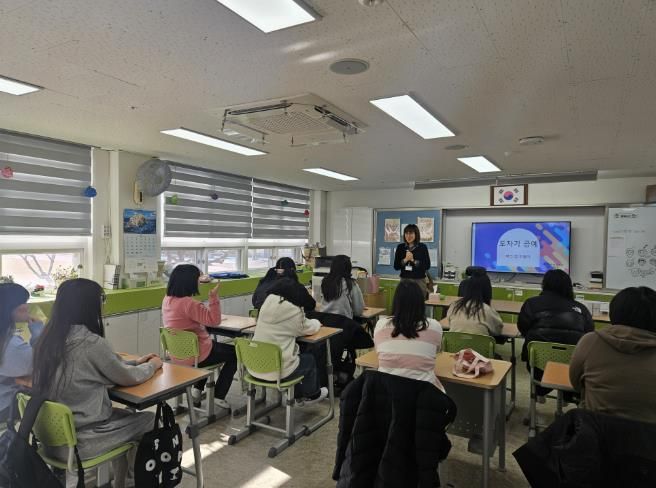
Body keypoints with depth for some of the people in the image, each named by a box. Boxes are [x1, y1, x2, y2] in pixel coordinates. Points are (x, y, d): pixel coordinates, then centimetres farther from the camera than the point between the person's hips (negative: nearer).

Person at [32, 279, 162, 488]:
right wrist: (152, 365, 8)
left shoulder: (47, 339, 0)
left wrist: (136, 362, 14)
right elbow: (128, 378, -11)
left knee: (127, 415, 24)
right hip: (77, 441, -8)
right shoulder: (92, 343, -25)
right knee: (150, 421, 10)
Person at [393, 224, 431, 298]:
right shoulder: (400, 247, 6)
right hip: (404, 280, 2)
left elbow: (427, 266, -5)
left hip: (419, 280, -2)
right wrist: (405, 260, -13)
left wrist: (413, 260, -15)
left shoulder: (422, 247, -1)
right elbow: (396, 266, 3)